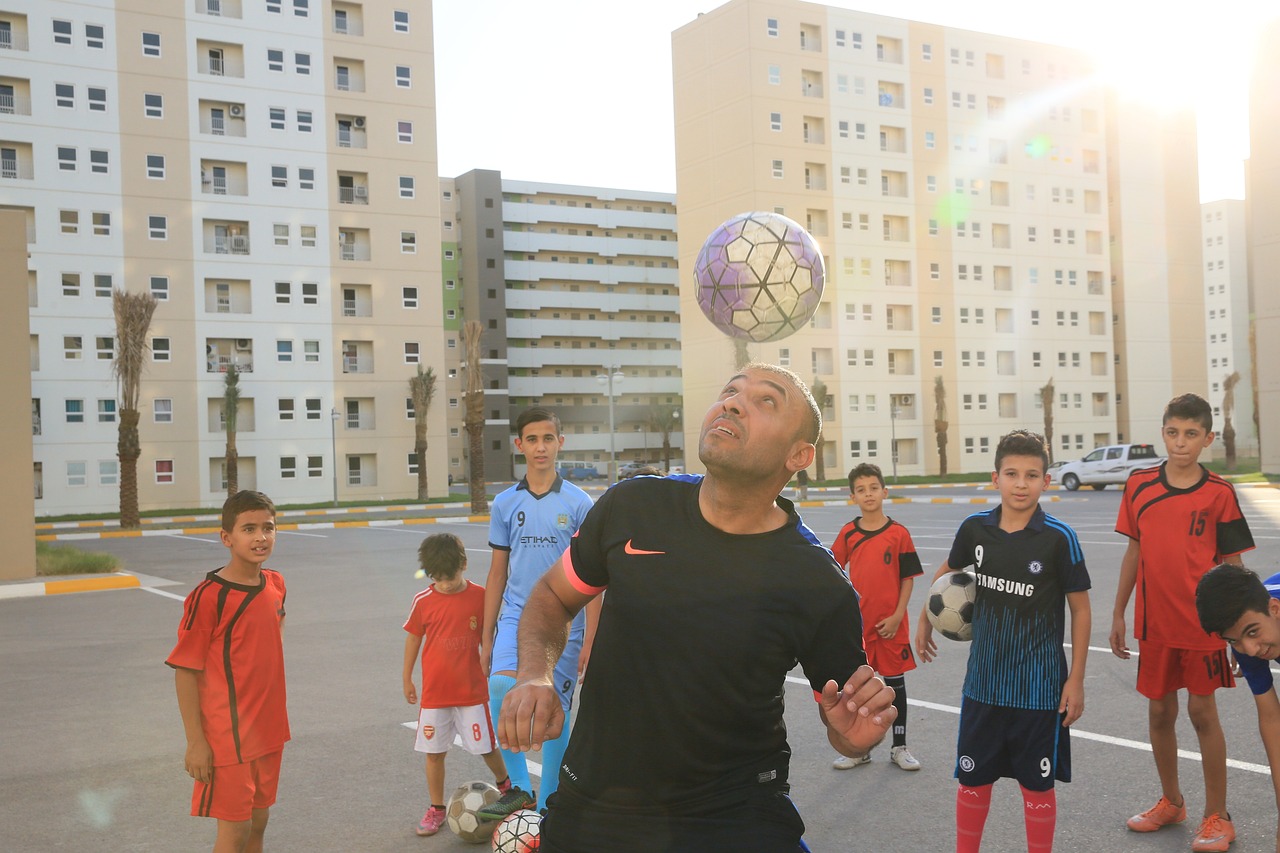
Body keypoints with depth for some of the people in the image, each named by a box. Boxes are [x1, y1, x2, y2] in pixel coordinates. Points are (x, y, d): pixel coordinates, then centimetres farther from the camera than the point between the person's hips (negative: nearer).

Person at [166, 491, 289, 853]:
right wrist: (195, 741, -15)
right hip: (229, 734, -7)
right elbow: (184, 671, -14)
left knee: (258, 822, 16)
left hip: (270, 729, 7)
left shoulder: (276, 583, 3)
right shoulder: (208, 595, -17)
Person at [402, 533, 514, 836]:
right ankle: (436, 809, 22)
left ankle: (505, 785, 34)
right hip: (434, 693, 1)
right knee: (434, 752, 7)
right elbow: (413, 639, 7)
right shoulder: (423, 601, -5)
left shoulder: (479, 596, -7)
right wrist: (407, 679, 11)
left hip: (472, 690, -1)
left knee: (486, 746, 6)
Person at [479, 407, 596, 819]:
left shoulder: (578, 503, -2)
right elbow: (497, 573, 13)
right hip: (517, 615, 2)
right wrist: (486, 636, 12)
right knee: (501, 687, -23)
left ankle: (546, 805, 20)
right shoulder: (505, 503, 6)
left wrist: (589, 639, -6)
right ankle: (519, 787, -7)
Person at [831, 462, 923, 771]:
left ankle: (899, 748, 22)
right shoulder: (848, 533, 0)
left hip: (890, 624, -2)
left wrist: (897, 616, -10)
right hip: (857, 622, 2)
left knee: (895, 682, 8)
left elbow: (908, 578, -3)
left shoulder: (899, 533, -6)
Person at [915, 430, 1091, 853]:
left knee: (1037, 785, 9)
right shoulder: (975, 528, -5)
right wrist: (925, 620, 23)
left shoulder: (1059, 537, -13)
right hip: (983, 681, 3)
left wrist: (1076, 679, -7)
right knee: (972, 779, 13)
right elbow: (948, 571, 16)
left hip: (1039, 686, -3)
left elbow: (1080, 609, -6)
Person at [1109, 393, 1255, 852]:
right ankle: (1171, 802, 32)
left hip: (1202, 624, -3)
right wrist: (1118, 614, 8)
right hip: (1154, 624, 3)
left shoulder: (1218, 493, -7)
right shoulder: (1139, 485, 2)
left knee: (1202, 712, 3)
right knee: (1159, 712, 13)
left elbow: (1232, 564, -3)